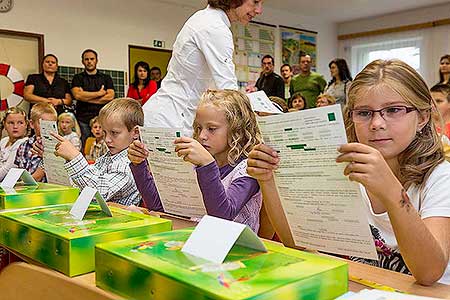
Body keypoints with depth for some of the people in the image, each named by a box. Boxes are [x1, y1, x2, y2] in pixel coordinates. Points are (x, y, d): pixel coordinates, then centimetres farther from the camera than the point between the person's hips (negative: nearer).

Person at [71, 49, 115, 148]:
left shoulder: (106, 78, 15)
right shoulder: (78, 78, 12)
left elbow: (110, 96, 0)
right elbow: (77, 95, -7)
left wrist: (86, 97, -3)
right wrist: (100, 93, -2)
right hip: (83, 120, -1)